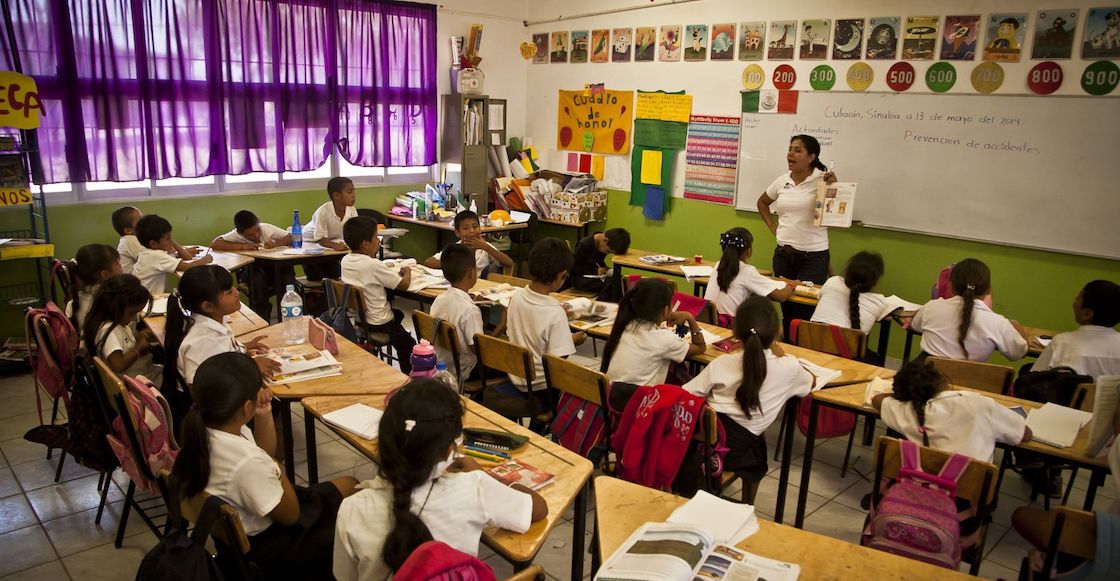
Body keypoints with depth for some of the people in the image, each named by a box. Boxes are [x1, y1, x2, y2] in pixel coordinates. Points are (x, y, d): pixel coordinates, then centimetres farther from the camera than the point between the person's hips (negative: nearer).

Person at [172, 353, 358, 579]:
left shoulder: (203, 430, -14)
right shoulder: (247, 462, -39)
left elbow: (266, 454, 5)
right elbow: (290, 515, -22)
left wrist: (264, 416, -12)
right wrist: (277, 469, -8)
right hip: (260, 546, -8)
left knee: (348, 485, 16)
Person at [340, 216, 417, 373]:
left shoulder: (345, 260, -4)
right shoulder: (373, 265, -26)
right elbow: (404, 285, -20)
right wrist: (407, 273, 1)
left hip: (355, 318, 8)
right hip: (378, 324, -8)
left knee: (397, 313, 33)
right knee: (409, 346, 13)